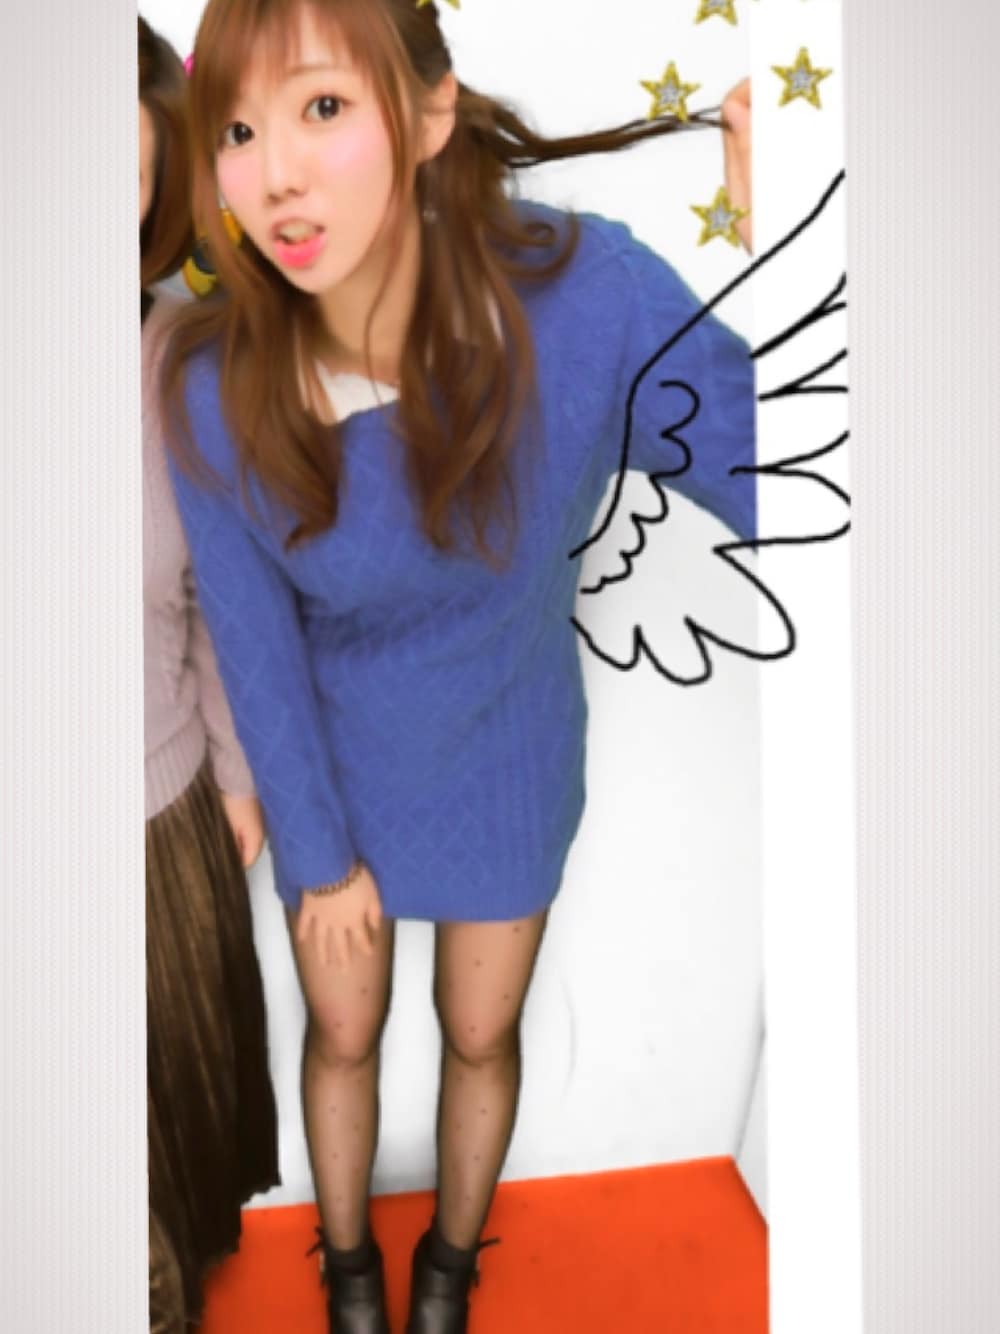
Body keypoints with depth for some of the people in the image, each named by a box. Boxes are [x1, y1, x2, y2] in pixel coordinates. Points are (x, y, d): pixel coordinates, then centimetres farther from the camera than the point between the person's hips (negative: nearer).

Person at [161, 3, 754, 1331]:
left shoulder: (582, 293, -31)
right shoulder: (213, 384, -26)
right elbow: (253, 638, -12)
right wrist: (318, 854, -3)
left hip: (502, 761, 0)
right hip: (331, 764, 1)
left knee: (480, 1036, 21)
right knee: (343, 1033, 22)